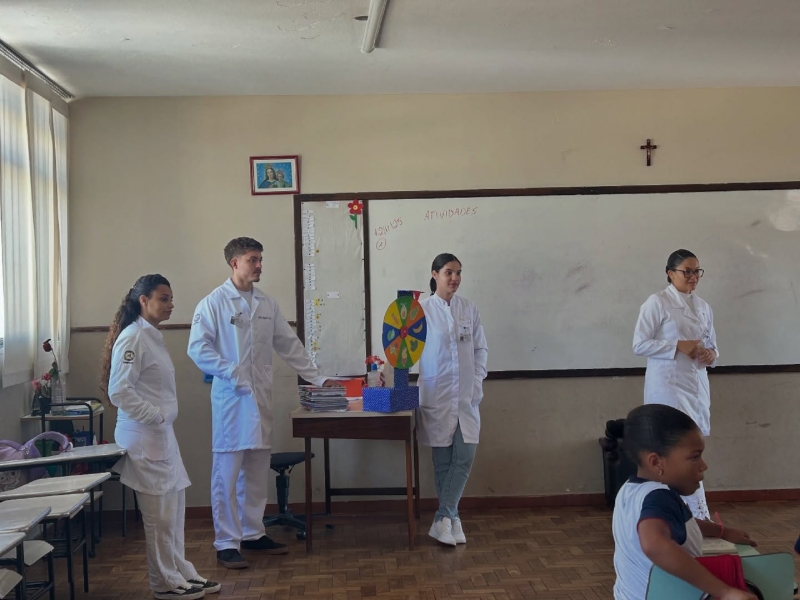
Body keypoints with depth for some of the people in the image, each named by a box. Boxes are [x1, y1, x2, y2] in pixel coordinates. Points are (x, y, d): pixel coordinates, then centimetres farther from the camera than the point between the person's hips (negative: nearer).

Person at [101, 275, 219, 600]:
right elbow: (119, 390, -22)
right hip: (144, 436, -9)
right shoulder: (132, 338, -15)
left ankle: (181, 573, 25)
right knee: (159, 512, 0)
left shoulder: (153, 336, 13)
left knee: (175, 505, 15)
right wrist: (155, 416, -18)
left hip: (162, 434, 9)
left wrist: (163, 417, 11)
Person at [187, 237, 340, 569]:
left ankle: (252, 533, 24)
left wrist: (317, 378, 11)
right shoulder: (213, 302, -5)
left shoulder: (267, 304, 10)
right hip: (231, 397, -5)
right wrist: (231, 373, -17)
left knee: (257, 472, 11)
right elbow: (197, 348, -10)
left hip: (262, 396, 5)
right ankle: (226, 543, 7)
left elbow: (289, 345, 14)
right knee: (227, 472, -1)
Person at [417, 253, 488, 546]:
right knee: (443, 459, 4)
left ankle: (443, 518, 5)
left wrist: (477, 384, 1)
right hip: (436, 394, -3)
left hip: (466, 396, 3)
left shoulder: (469, 309, 5)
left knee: (465, 456, -4)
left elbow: (481, 349, 9)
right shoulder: (421, 310, -5)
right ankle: (451, 518, 17)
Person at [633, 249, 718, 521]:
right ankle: (700, 515, -7)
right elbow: (640, 345, -11)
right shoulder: (657, 302, -6)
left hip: (697, 384, 7)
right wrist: (678, 346, -18)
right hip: (668, 385, -7)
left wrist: (711, 355, -5)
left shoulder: (703, 307, 13)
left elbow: (712, 345, 19)